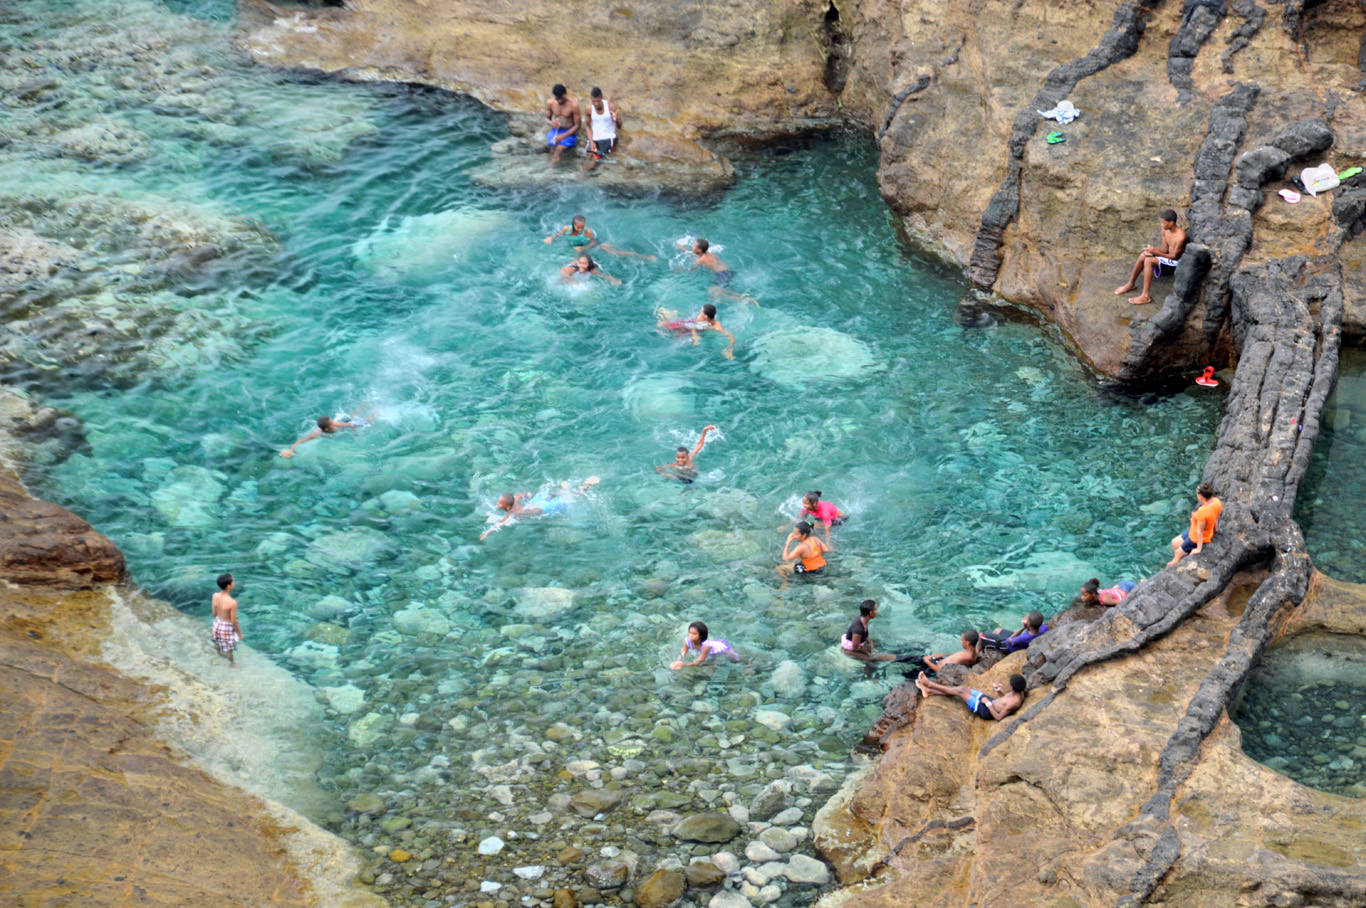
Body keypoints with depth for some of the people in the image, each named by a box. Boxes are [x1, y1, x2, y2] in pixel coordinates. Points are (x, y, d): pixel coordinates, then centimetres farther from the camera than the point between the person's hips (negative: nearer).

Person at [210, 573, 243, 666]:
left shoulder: (215, 596, -19)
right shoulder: (232, 602, -36)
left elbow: (214, 612, -2)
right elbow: (234, 621, -25)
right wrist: (239, 633, -8)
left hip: (218, 623, 5)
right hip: (227, 627, -5)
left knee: (217, 641, 34)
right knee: (228, 648, 21)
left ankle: (219, 653, 63)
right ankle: (232, 663, 45)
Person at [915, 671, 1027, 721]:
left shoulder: (1014, 702, -31)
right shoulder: (1019, 692, -2)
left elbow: (999, 717, -30)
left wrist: (987, 703, -23)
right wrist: (998, 690, -1)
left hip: (986, 710, -9)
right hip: (992, 701, 9)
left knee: (960, 690, -6)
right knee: (963, 687, 7)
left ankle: (929, 684, 9)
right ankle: (929, 691, 14)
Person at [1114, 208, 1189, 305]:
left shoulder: (1180, 237, -28)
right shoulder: (1165, 230, -3)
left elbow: (1174, 256, -22)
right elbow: (1165, 248, 4)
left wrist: (1156, 252, -25)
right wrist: (1153, 249, -16)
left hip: (1176, 261, -8)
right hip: (1168, 255, 8)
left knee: (1149, 261, -27)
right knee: (1143, 255, -10)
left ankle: (1146, 296, -25)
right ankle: (1131, 284, 7)